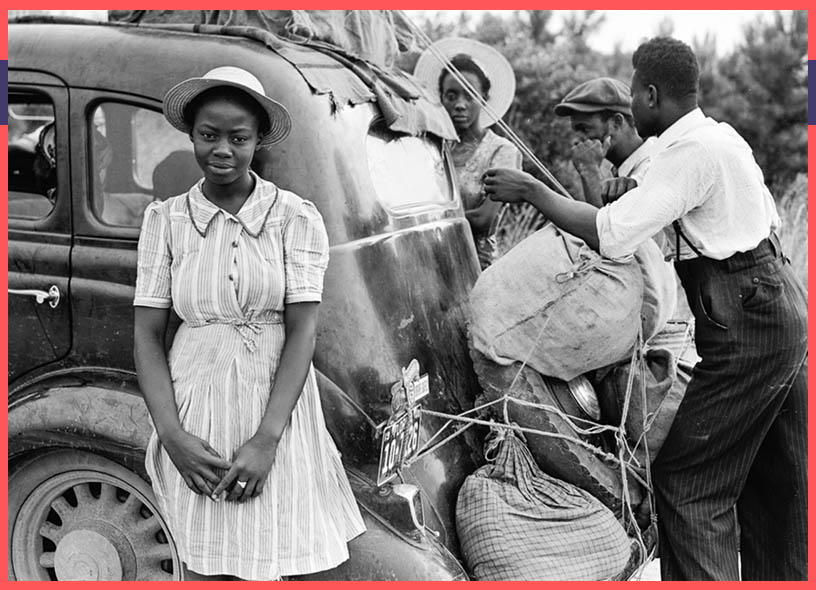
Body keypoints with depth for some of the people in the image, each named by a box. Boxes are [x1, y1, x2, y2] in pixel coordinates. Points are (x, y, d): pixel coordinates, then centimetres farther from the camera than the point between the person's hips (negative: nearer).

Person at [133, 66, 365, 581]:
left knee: (266, 565, 1)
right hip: (196, 410, 1)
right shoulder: (166, 219, 3)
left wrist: (266, 438, -15)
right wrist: (172, 435, -10)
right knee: (206, 569, 5)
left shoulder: (295, 217, -3)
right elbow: (148, 332, 2)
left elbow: (301, 330, -7)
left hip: (278, 406, -1)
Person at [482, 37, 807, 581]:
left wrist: (532, 191, -11)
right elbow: (770, 219, 20)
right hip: (781, 307, 10)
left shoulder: (691, 152, -17)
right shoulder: (720, 135, 13)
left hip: (746, 326, -10)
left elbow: (609, 235, -21)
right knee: (776, 482, 18)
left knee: (687, 482, -5)